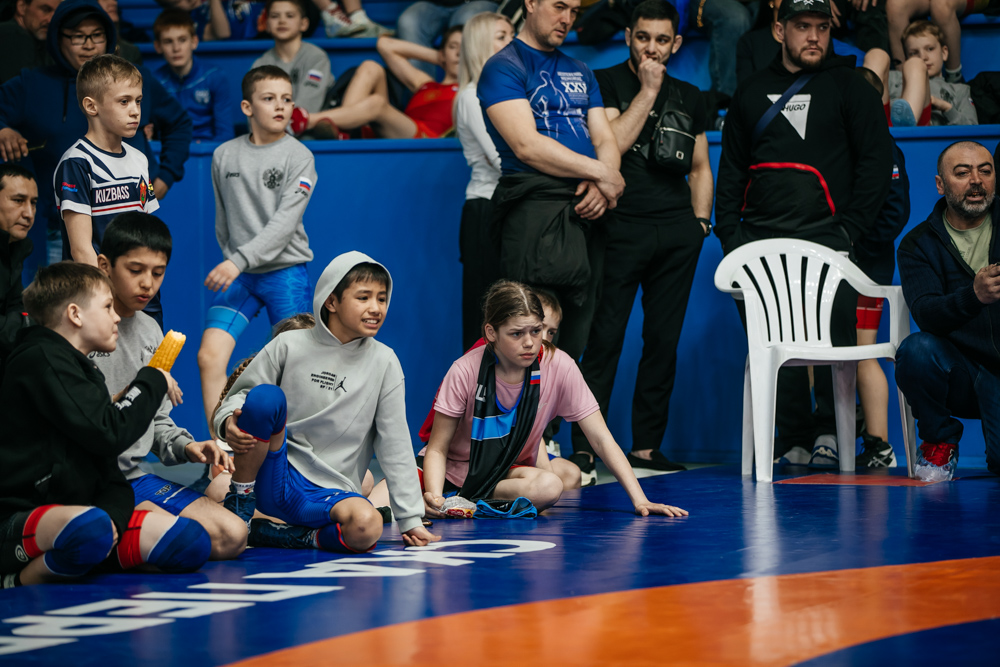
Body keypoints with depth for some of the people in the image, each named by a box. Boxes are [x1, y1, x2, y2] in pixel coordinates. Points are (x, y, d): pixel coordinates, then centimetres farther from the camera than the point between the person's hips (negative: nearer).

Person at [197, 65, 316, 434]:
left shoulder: (299, 157, -7)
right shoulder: (224, 156, 4)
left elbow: (284, 223, -17)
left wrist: (240, 260, -25)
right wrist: (231, 262, 13)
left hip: (286, 270, -3)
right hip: (238, 275, 3)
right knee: (210, 357, -12)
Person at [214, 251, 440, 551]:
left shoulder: (384, 363, 3)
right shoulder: (289, 346, 0)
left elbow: (395, 445, 4)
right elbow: (239, 395, 6)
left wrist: (410, 519, 1)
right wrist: (229, 422, -19)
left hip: (331, 493, 1)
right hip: (275, 479, -1)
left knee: (367, 528, -35)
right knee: (265, 396, -27)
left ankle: (265, 533, -13)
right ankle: (239, 504, -10)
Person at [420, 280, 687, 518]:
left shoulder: (559, 367, -15)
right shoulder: (465, 372, -19)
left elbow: (601, 439, -11)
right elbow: (437, 449, -13)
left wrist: (639, 500, -21)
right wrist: (434, 497, -34)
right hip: (456, 471, -3)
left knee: (550, 486, -34)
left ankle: (468, 500, -18)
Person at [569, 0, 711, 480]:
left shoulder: (689, 97, 17)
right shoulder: (606, 82, 4)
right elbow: (611, 144, -11)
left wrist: (701, 222, 9)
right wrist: (648, 90, -7)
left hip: (677, 229, 4)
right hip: (622, 223, -4)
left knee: (664, 341, 3)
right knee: (604, 337, -8)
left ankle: (646, 447, 8)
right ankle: (584, 447, -7)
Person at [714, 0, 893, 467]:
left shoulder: (848, 87, 8)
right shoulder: (752, 93, 17)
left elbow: (877, 159, 2)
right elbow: (731, 169, 20)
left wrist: (851, 228, -6)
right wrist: (729, 233, 8)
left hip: (826, 238, -3)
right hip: (762, 240, 3)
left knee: (833, 335, -8)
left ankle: (829, 433, 0)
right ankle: (793, 434, 5)